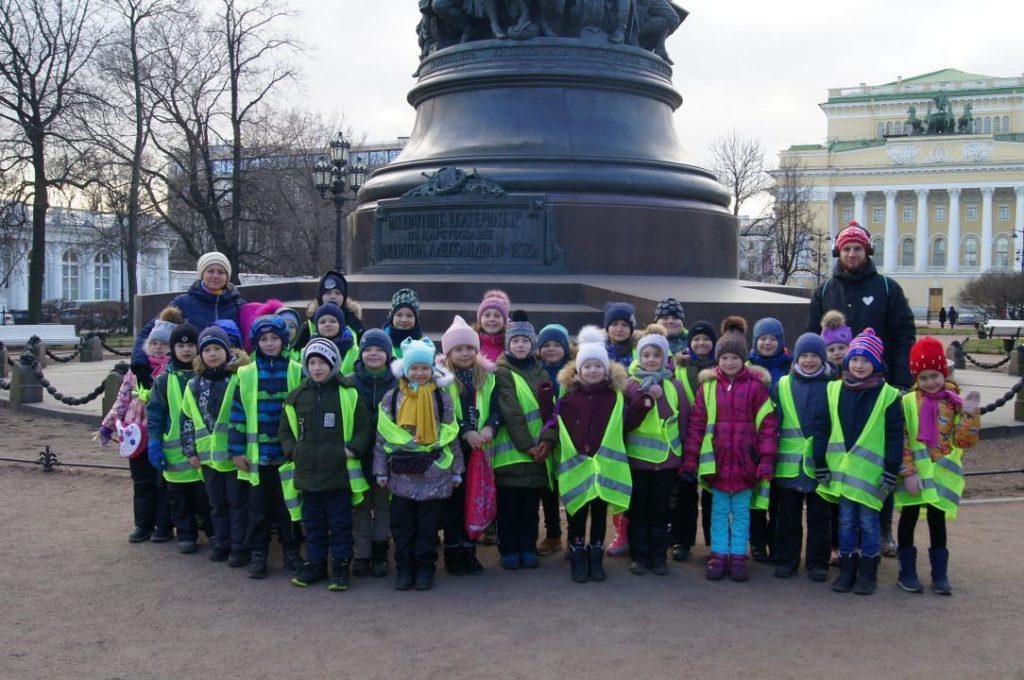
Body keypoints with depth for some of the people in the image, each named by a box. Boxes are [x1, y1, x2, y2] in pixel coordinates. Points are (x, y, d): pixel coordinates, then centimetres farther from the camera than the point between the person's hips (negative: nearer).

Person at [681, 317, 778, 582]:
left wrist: (767, 459, -8)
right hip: (716, 461, 1)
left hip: (745, 461, -1)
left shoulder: (756, 386, -5)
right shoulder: (708, 384, 0)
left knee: (741, 512, 10)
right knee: (719, 511, 11)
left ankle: (738, 557, 19)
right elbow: (696, 423, 1)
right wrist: (690, 458, -2)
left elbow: (767, 424, -5)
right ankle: (718, 555, 20)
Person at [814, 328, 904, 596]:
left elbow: (894, 436, -4)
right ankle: (847, 569, 21)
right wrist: (821, 465, 2)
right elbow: (822, 428, 6)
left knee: (868, 521, 6)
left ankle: (868, 573, 16)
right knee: (846, 521, 11)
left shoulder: (888, 394, -5)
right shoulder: (834, 390, 3)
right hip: (841, 469, 3)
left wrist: (891, 472, -8)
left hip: (871, 472, -3)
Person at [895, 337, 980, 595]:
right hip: (913, 473, -2)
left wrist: (970, 414, -16)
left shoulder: (954, 403, -1)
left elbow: (964, 441, -4)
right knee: (909, 518, 7)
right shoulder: (908, 402, -8)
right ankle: (907, 571, 17)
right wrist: (908, 472, -16)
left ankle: (939, 574, 19)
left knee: (937, 520, 9)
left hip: (941, 474, 2)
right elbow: (901, 441, -11)